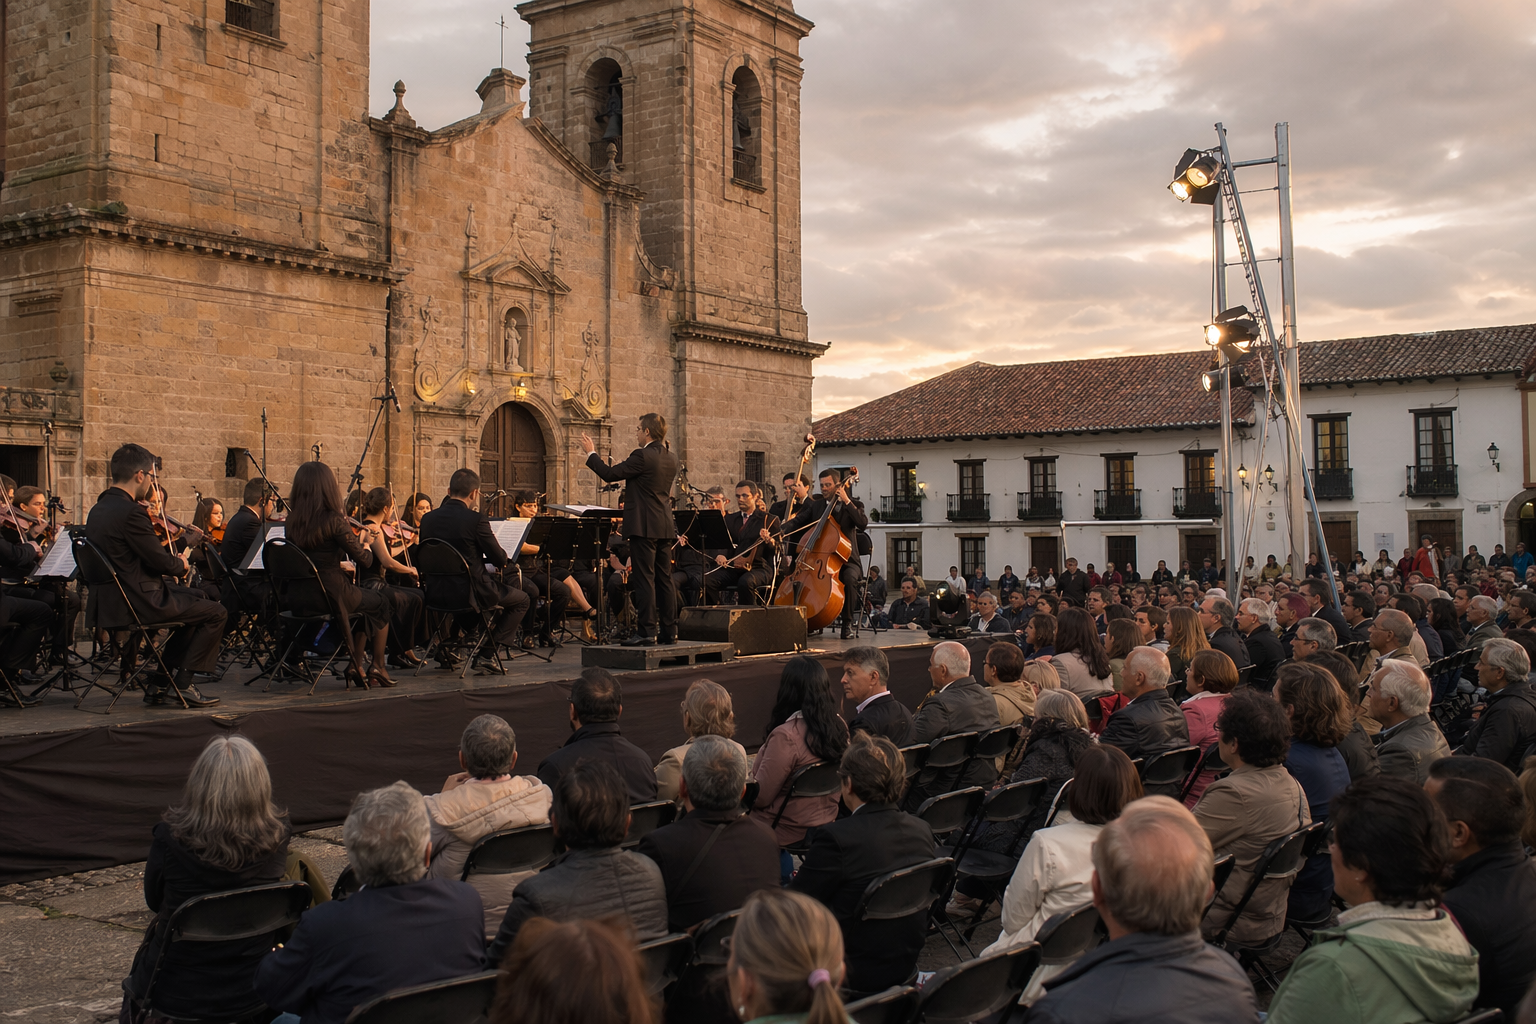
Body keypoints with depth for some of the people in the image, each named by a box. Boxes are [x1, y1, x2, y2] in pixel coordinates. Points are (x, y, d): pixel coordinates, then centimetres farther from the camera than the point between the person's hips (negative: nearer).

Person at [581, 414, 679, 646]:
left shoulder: (642, 456, -14)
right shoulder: (671, 459, 11)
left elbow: (610, 474, -10)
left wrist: (591, 454, 3)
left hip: (644, 526, -8)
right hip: (665, 527, 8)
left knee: (644, 580, -6)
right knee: (664, 579, 11)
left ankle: (647, 633, -7)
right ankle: (669, 631, 13)